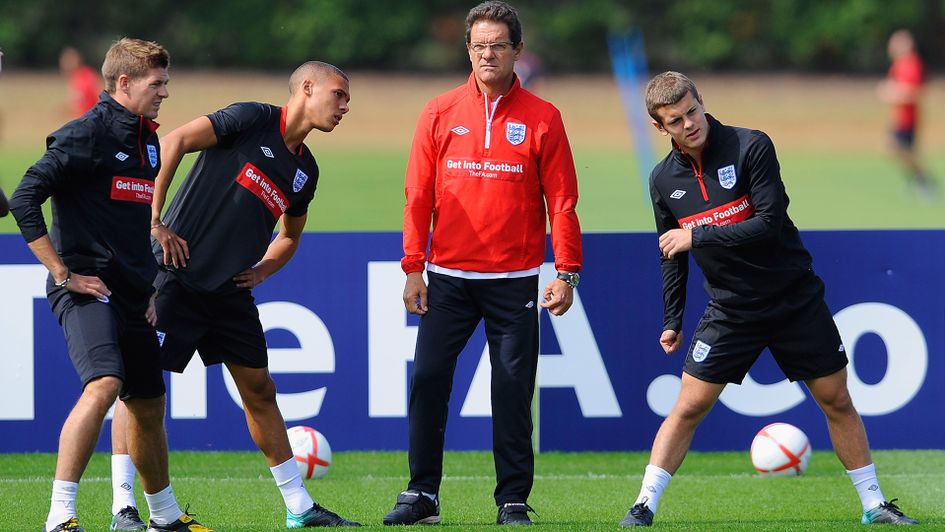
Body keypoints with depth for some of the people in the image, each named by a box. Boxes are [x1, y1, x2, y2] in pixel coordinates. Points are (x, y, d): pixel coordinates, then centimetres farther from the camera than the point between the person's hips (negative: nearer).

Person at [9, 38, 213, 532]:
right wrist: (63, 273, -16)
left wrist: (152, 285, 21)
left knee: (148, 405, 16)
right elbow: (24, 200, -16)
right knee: (103, 384, -27)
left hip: (133, 294, 8)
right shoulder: (86, 135, -10)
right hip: (88, 286, -8)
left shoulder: (147, 140, 15)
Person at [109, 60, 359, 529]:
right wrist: (155, 222, -15)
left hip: (231, 291, 7)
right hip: (176, 275, -7)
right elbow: (175, 142, -15)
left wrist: (263, 269, 10)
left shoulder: (305, 169, 13)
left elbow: (290, 234, 30)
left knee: (259, 389, 9)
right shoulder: (253, 120, -9)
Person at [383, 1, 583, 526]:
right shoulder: (440, 114, 6)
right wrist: (413, 267, 1)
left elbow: (562, 201, 1)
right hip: (447, 278, 1)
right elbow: (419, 196, 6)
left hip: (515, 281, -1)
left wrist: (566, 272, -5)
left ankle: (514, 500, 5)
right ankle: (422, 494, 3)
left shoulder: (542, 118, 2)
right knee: (428, 379, -4)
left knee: (513, 389, -1)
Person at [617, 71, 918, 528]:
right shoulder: (664, 180, -2)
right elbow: (672, 255, 13)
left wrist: (697, 236, -22)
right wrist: (672, 319, 12)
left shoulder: (751, 147, -15)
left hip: (795, 299, -2)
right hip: (730, 310, 2)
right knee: (689, 407, -7)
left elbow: (769, 223, -23)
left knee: (837, 402, 5)